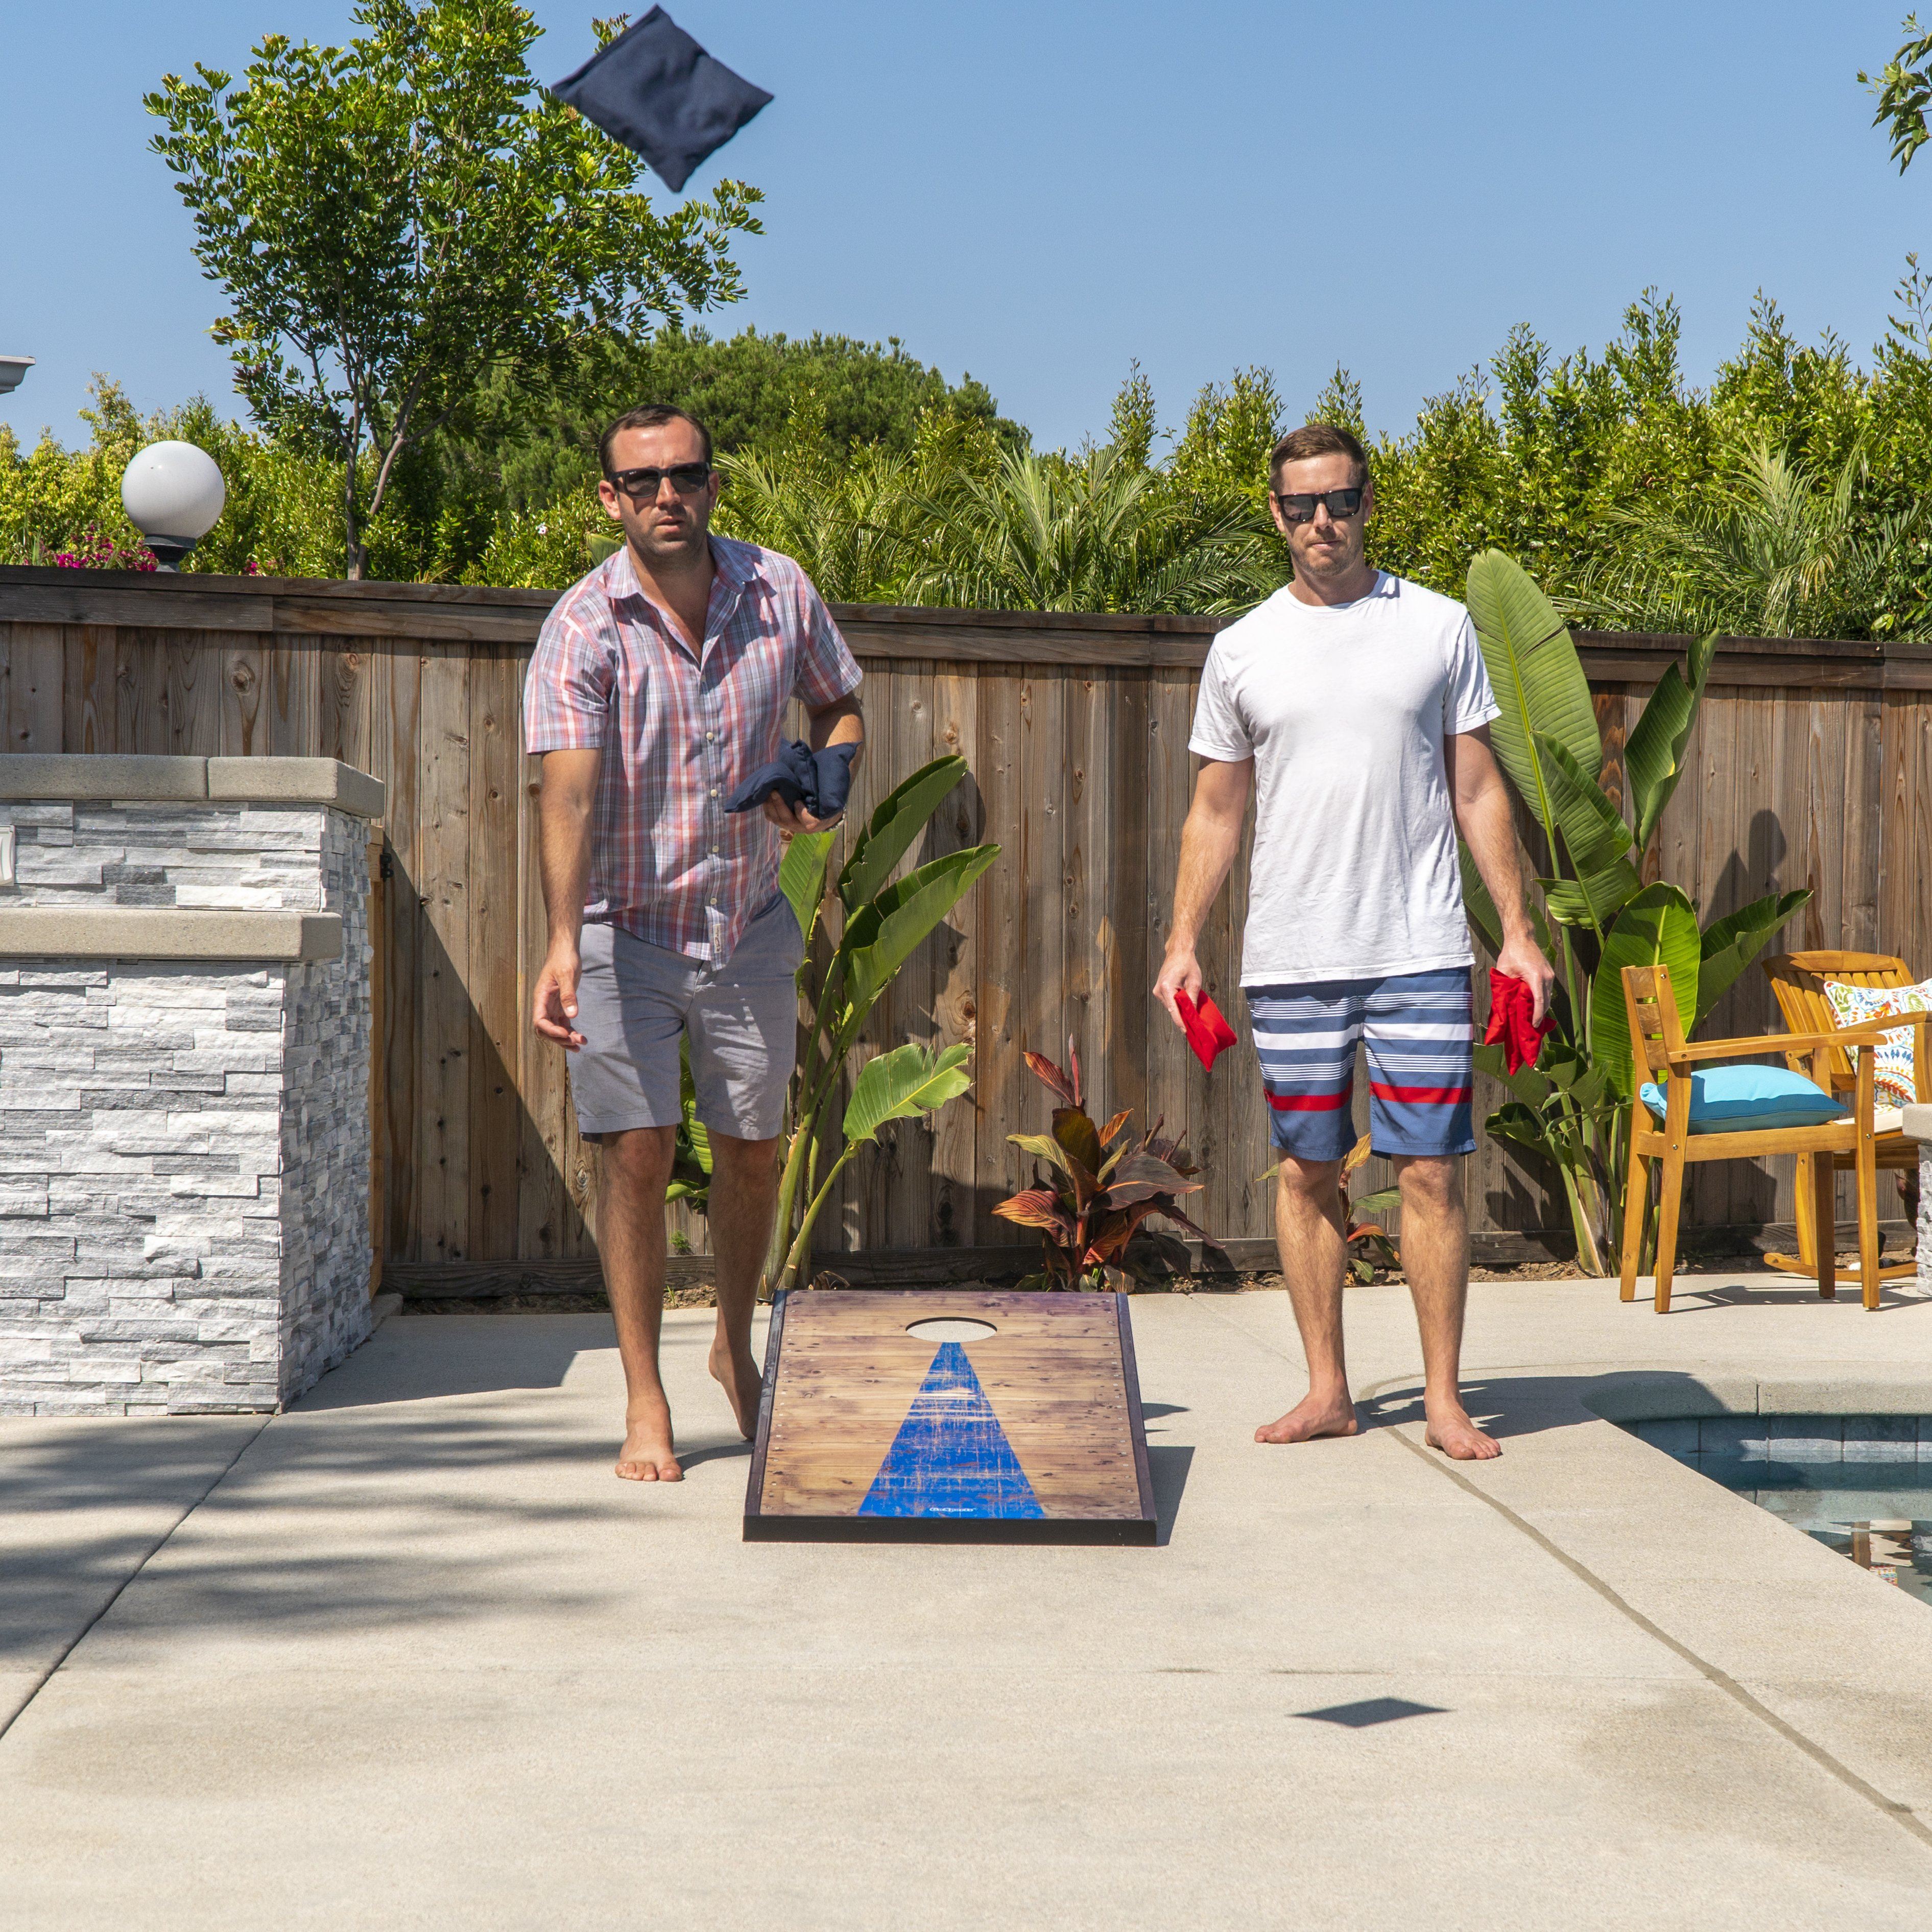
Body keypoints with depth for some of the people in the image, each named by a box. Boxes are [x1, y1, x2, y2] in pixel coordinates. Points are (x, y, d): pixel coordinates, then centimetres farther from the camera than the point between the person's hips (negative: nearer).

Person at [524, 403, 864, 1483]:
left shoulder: (781, 593, -4)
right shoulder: (585, 626, -16)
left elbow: (842, 707, 14)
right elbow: (569, 790, -28)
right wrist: (562, 947, -40)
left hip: (749, 924, 3)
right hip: (625, 929, -3)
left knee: (754, 1147, 12)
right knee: (639, 1154, -7)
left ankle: (737, 1348, 36)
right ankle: (646, 1402, 5)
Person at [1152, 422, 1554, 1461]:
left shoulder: (1438, 628, 5)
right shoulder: (1242, 649, 8)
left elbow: (1477, 790, 8)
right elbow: (1214, 811, 13)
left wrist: (1516, 929, 2)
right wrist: (1183, 941, 5)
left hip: (1420, 953, -1)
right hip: (1289, 958, 2)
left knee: (1430, 1171, -3)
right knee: (1307, 1171, 6)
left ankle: (1443, 1398, 5)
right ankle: (1327, 1390, 15)